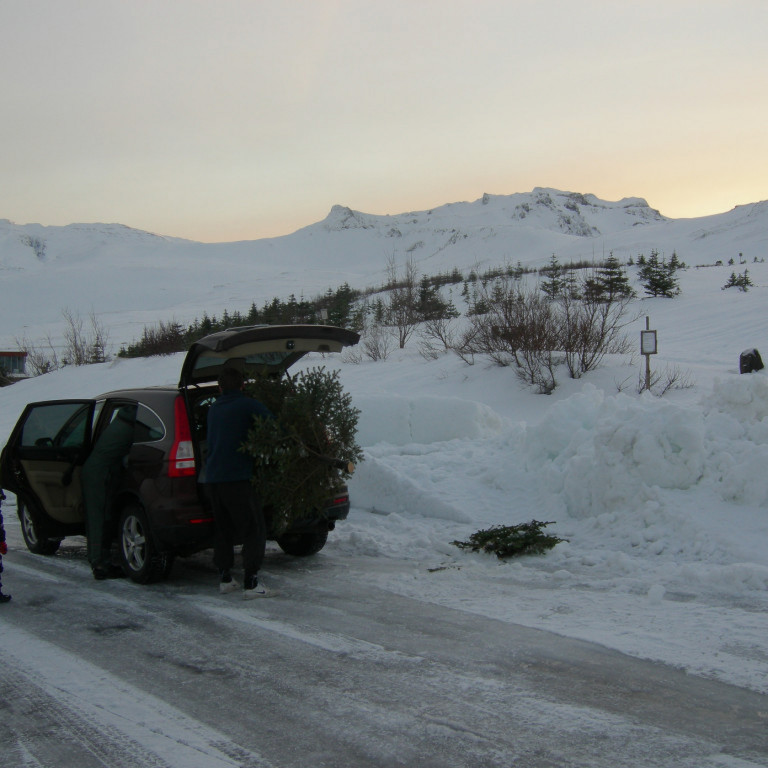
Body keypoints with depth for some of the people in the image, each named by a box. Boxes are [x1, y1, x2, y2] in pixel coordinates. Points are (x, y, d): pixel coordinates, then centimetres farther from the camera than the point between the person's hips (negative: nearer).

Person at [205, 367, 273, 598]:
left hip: (212, 477, 7)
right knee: (253, 530, -1)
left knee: (223, 528, 17)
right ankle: (251, 583, -7)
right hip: (238, 477, -7)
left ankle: (225, 579, 20)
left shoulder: (213, 409, 17)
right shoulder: (248, 405, -4)